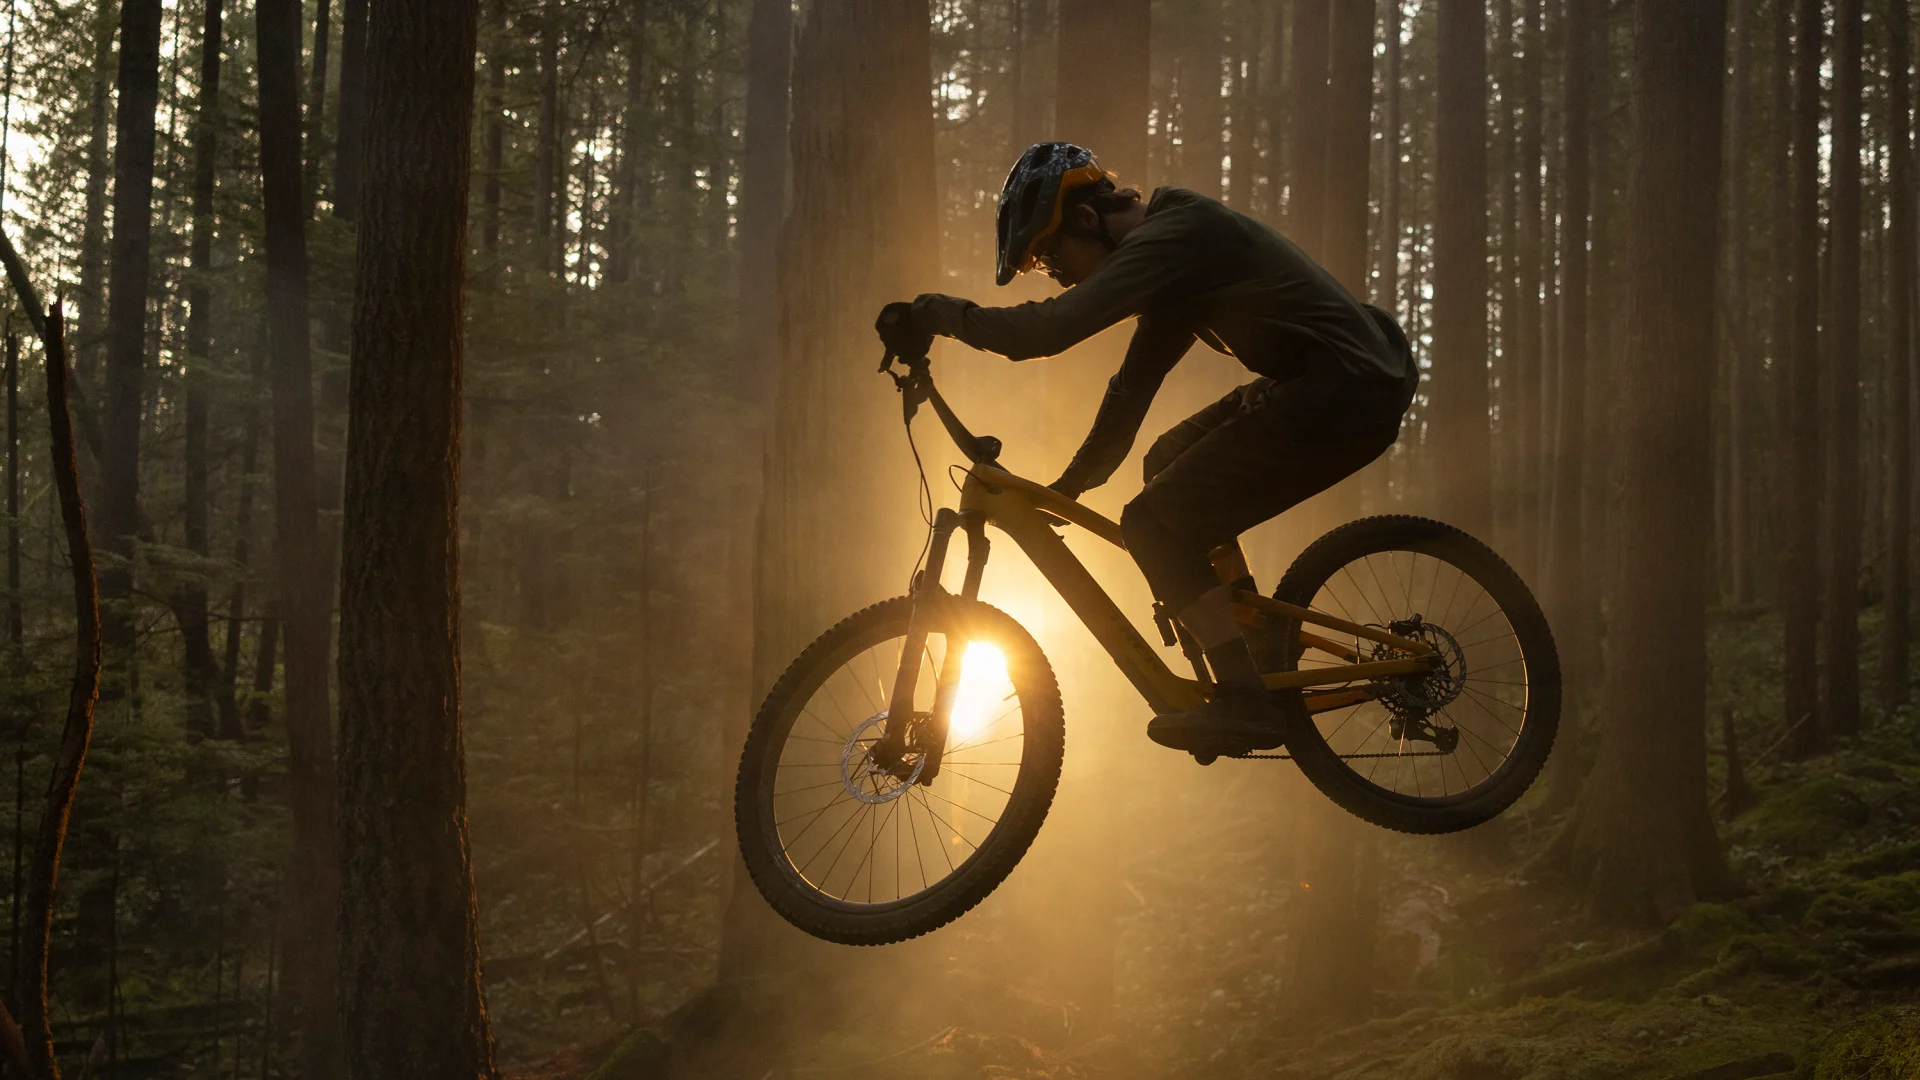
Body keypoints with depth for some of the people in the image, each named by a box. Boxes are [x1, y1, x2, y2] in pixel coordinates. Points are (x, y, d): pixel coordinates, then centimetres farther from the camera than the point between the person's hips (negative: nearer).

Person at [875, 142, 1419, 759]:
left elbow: (1042, 332, -24)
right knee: (1171, 464, 20)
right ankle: (1257, 645, 22)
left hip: (1346, 394, -10)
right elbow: (1135, 384, 25)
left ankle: (1246, 700, -5)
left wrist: (934, 313, -11)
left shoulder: (1168, 241, -15)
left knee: (1156, 524, -9)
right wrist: (1074, 482, 28)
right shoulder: (1171, 246, 17)